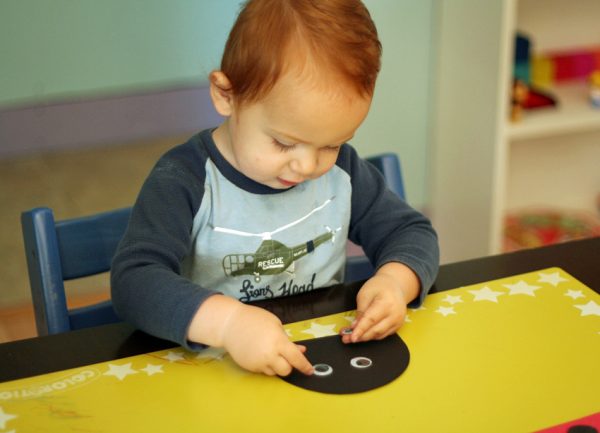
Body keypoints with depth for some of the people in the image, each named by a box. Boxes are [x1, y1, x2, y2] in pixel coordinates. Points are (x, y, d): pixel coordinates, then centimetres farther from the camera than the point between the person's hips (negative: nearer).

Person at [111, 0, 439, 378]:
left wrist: (395, 281, -14)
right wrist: (226, 321, -41)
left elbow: (411, 232, 8)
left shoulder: (342, 171, 1)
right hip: (220, 375, -3)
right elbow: (133, 281, -25)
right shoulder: (184, 182, -14)